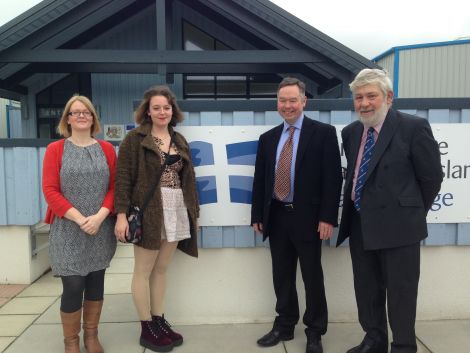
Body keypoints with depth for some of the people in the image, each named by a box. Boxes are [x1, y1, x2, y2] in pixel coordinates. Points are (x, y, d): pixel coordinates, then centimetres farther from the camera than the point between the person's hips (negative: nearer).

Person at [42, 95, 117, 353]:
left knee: (96, 283, 11)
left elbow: (114, 187, 2)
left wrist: (100, 217, -13)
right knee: (73, 286, -2)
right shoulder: (55, 149, 0)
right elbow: (50, 190, -7)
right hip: (68, 230, -2)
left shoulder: (107, 149, 6)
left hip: (101, 229, 3)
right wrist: (79, 219, -15)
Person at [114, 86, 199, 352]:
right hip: (147, 213, -5)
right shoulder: (135, 139, -3)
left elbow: (188, 179, 14)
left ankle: (159, 321, 25)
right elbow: (123, 178, -9)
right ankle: (146, 329, 16)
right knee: (144, 271, 5)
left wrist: (195, 212, 12)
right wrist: (122, 214, -16)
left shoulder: (179, 140, 13)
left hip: (176, 213, 5)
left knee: (162, 269, 13)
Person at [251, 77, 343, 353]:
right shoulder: (268, 138, 10)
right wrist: (257, 215, 7)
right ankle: (284, 326, 31)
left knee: (312, 276, 9)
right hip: (276, 217, 5)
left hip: (308, 217, -4)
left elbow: (333, 177, -9)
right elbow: (259, 180, 11)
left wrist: (327, 217, -15)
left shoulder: (324, 133, -4)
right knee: (282, 276, 15)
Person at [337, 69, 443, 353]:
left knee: (400, 292, 6)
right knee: (367, 289, 17)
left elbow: (432, 177, -6)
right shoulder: (351, 132, 7)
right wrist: (356, 213, 13)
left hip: (397, 224, -6)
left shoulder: (414, 127, -11)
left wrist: (414, 212, 4)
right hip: (360, 225, 6)